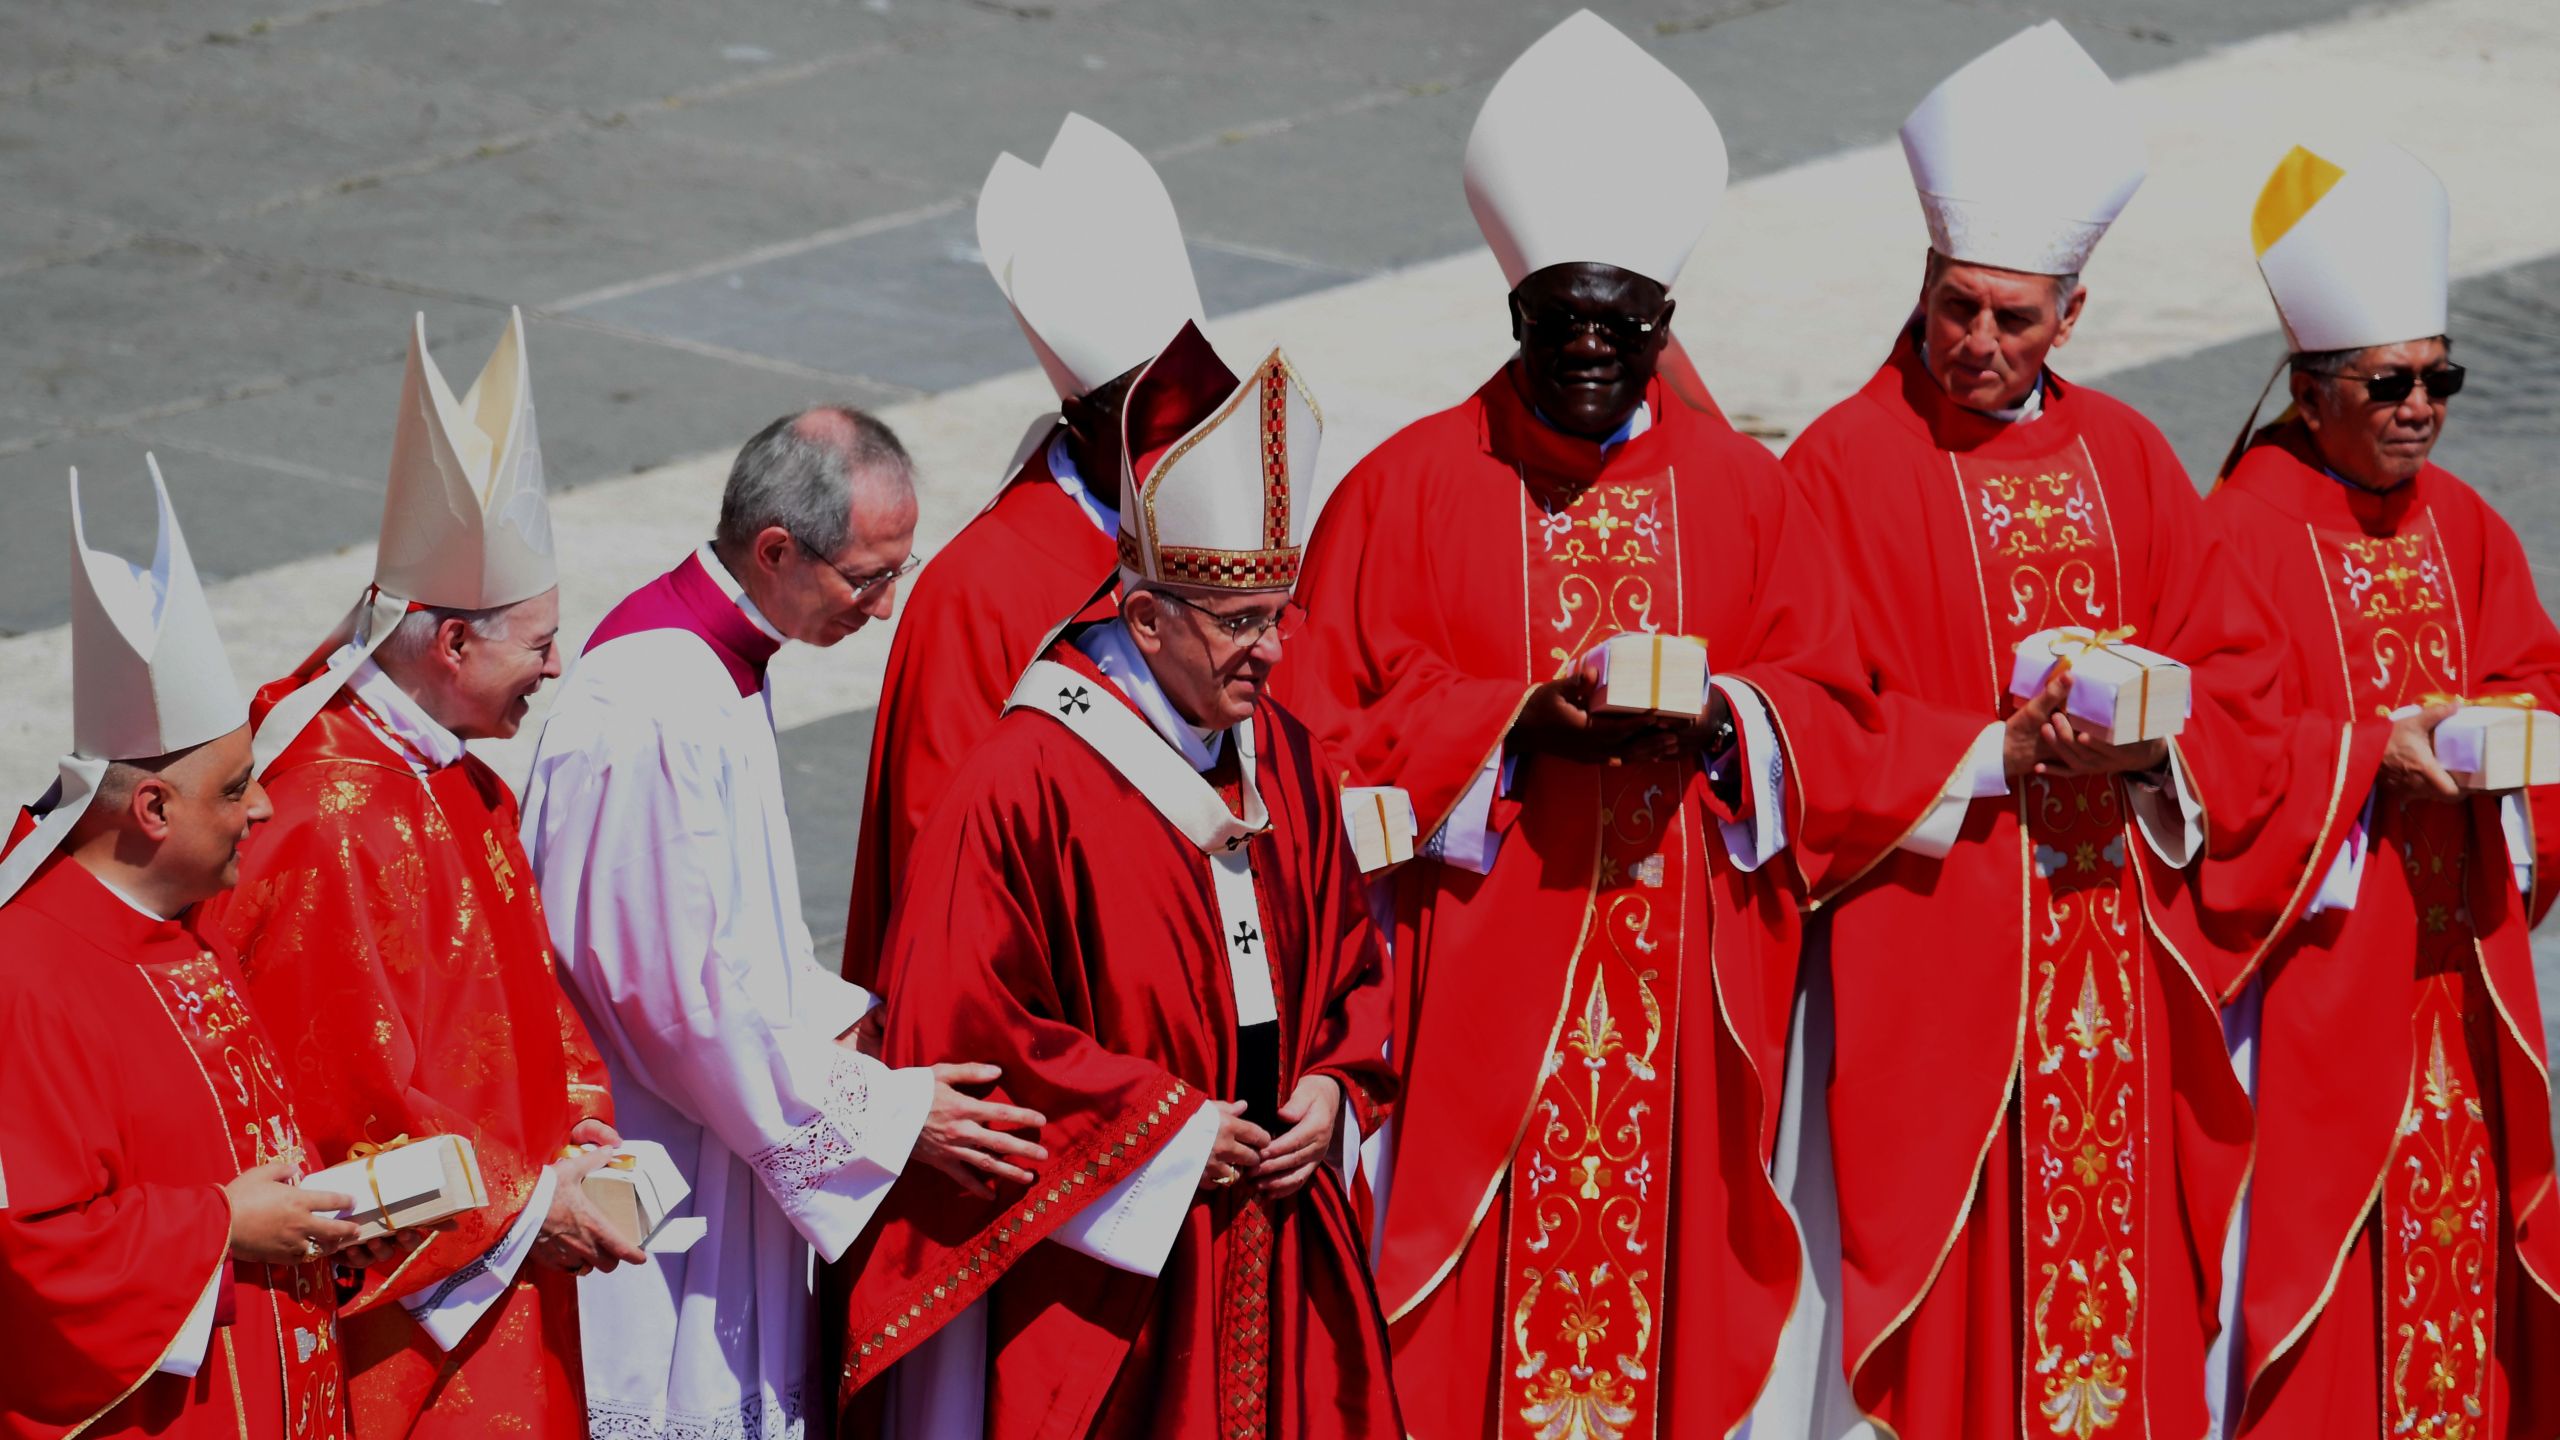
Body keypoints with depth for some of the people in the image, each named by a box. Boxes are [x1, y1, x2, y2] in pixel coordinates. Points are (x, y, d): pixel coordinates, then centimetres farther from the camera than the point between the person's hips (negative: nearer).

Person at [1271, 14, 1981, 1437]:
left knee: (1666, 1289, 4)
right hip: (1476, 994, -2)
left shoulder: (1743, 492, 7)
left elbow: (1835, 723, 8)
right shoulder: (1410, 488, -1)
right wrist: (1517, 728, -17)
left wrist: (1727, 724, -13)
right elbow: (1335, 731, -4)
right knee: (1472, 1322, -2)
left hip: (1683, 995, 2)